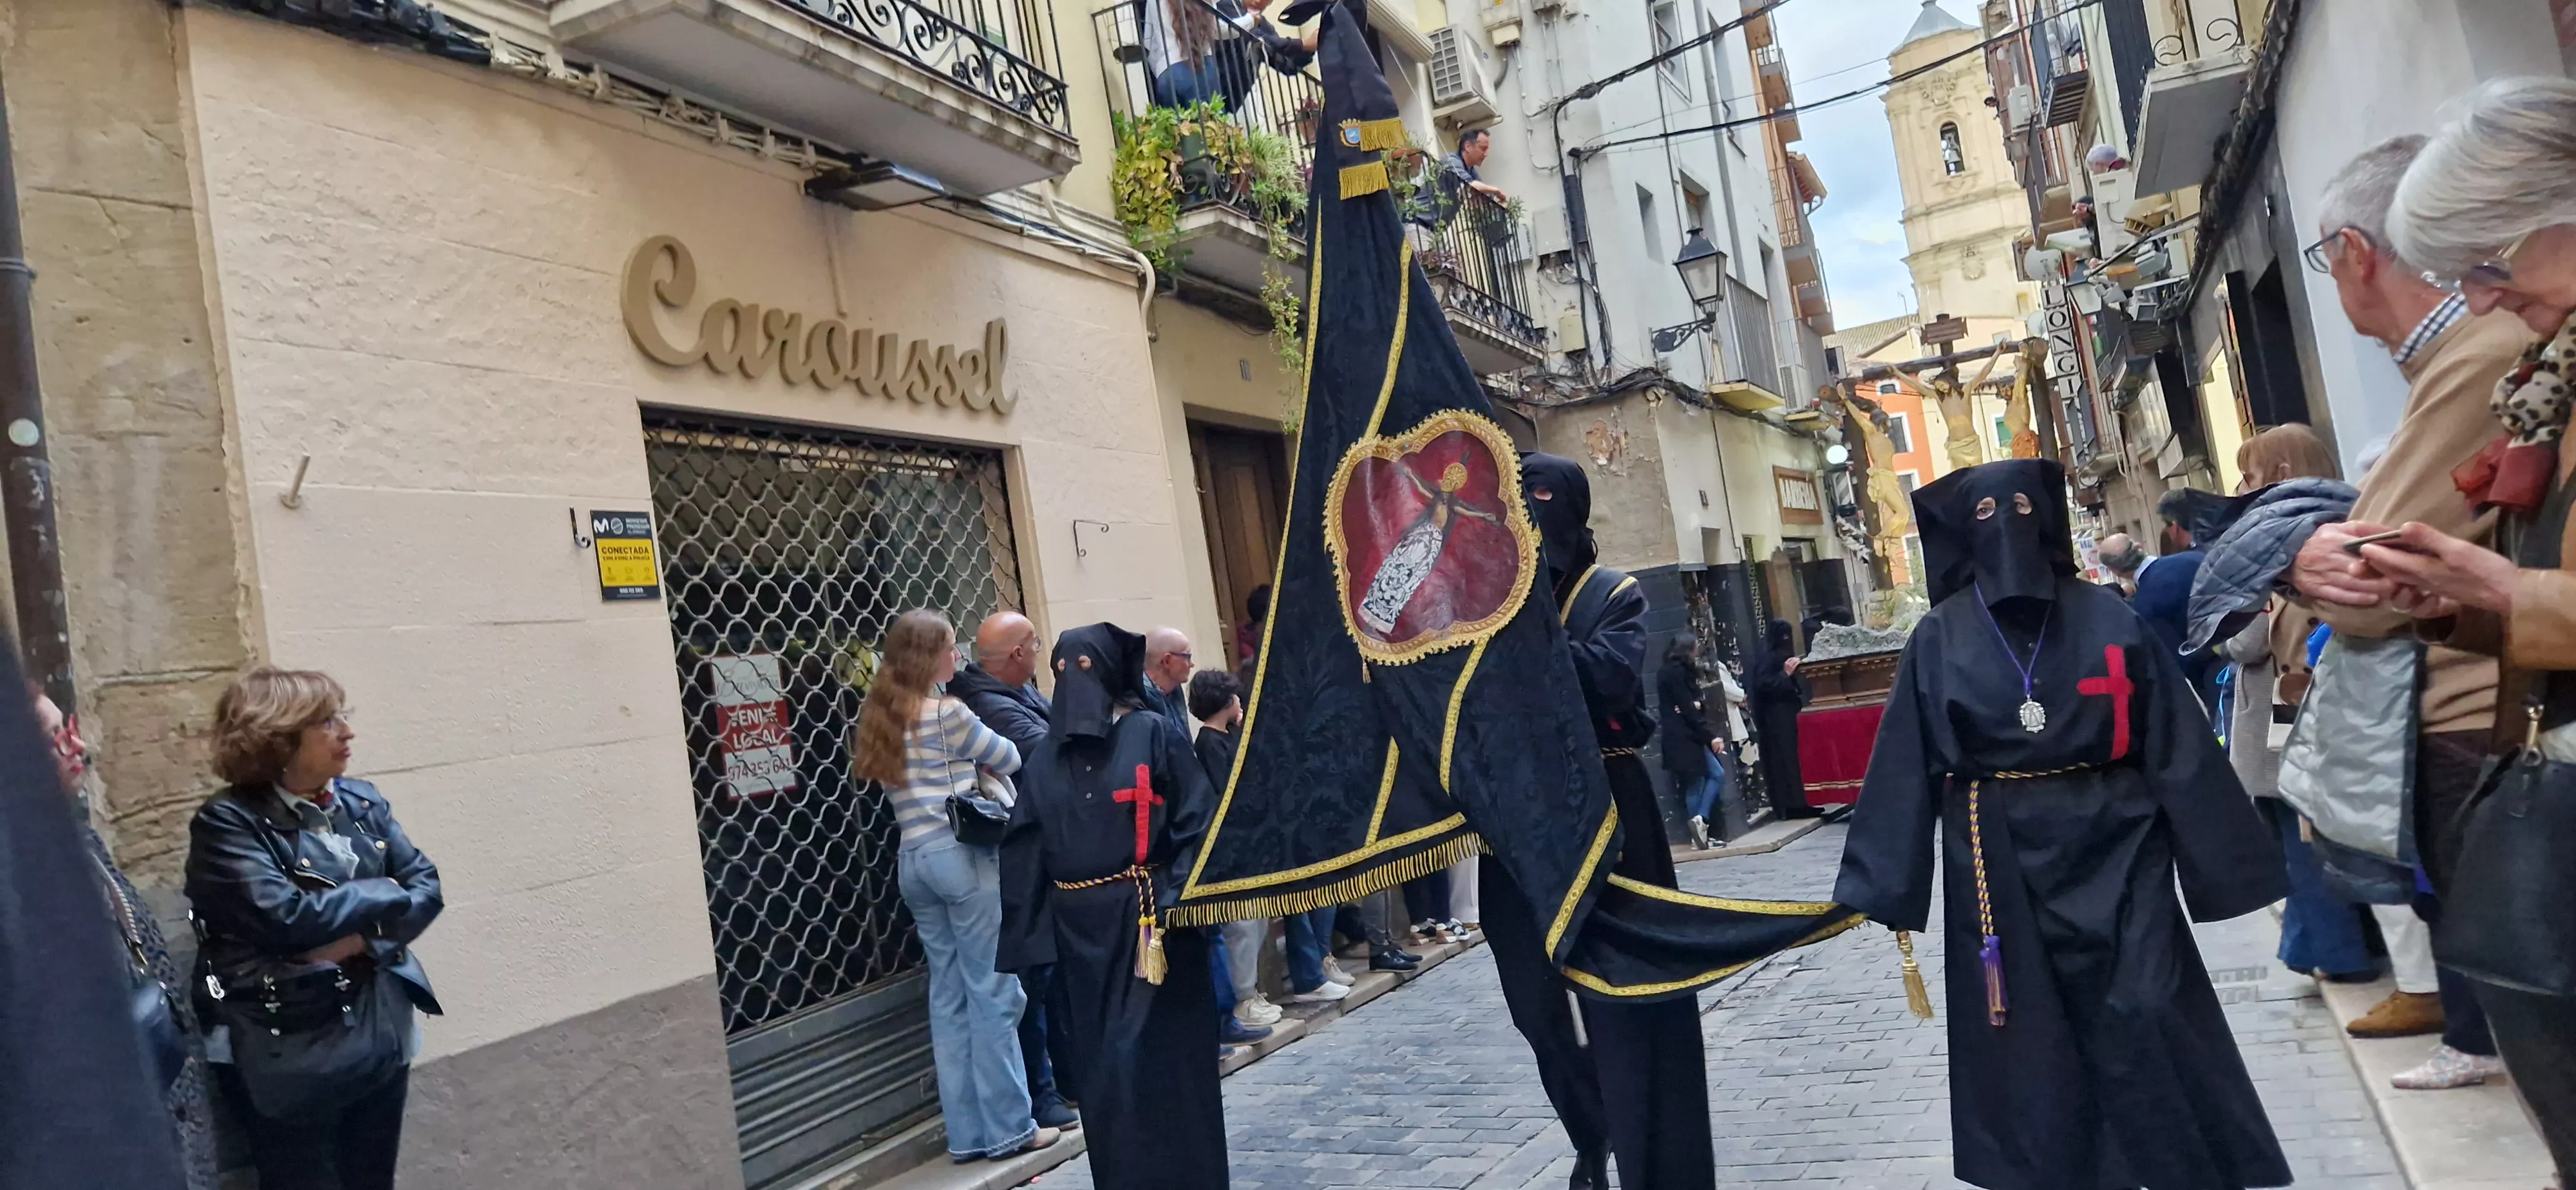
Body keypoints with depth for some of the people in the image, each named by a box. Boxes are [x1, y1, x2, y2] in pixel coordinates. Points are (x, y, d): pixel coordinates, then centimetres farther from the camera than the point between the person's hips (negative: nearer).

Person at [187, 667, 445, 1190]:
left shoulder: (363, 802, 5)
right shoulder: (228, 823, -12)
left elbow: (427, 888, -1)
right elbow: (285, 919, -24)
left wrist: (360, 939, -17)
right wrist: (384, 893, -12)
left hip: (379, 1035, 6)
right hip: (287, 1055, -5)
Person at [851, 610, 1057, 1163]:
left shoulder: (881, 719, 13)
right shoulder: (947, 712, -8)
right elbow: (1010, 760, 1)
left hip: (914, 860, 7)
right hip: (961, 855, -7)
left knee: (949, 996, 10)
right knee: (993, 991, 0)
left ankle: (966, 1133, 14)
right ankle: (1008, 1127, 5)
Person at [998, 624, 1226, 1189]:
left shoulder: (1153, 733, -3)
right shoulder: (1047, 754, 10)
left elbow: (1197, 820, -8)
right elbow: (1025, 849, 8)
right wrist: (1031, 931, 1)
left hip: (1146, 920, -5)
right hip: (1080, 929, 5)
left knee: (1161, 1052, 1)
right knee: (1100, 1060, 11)